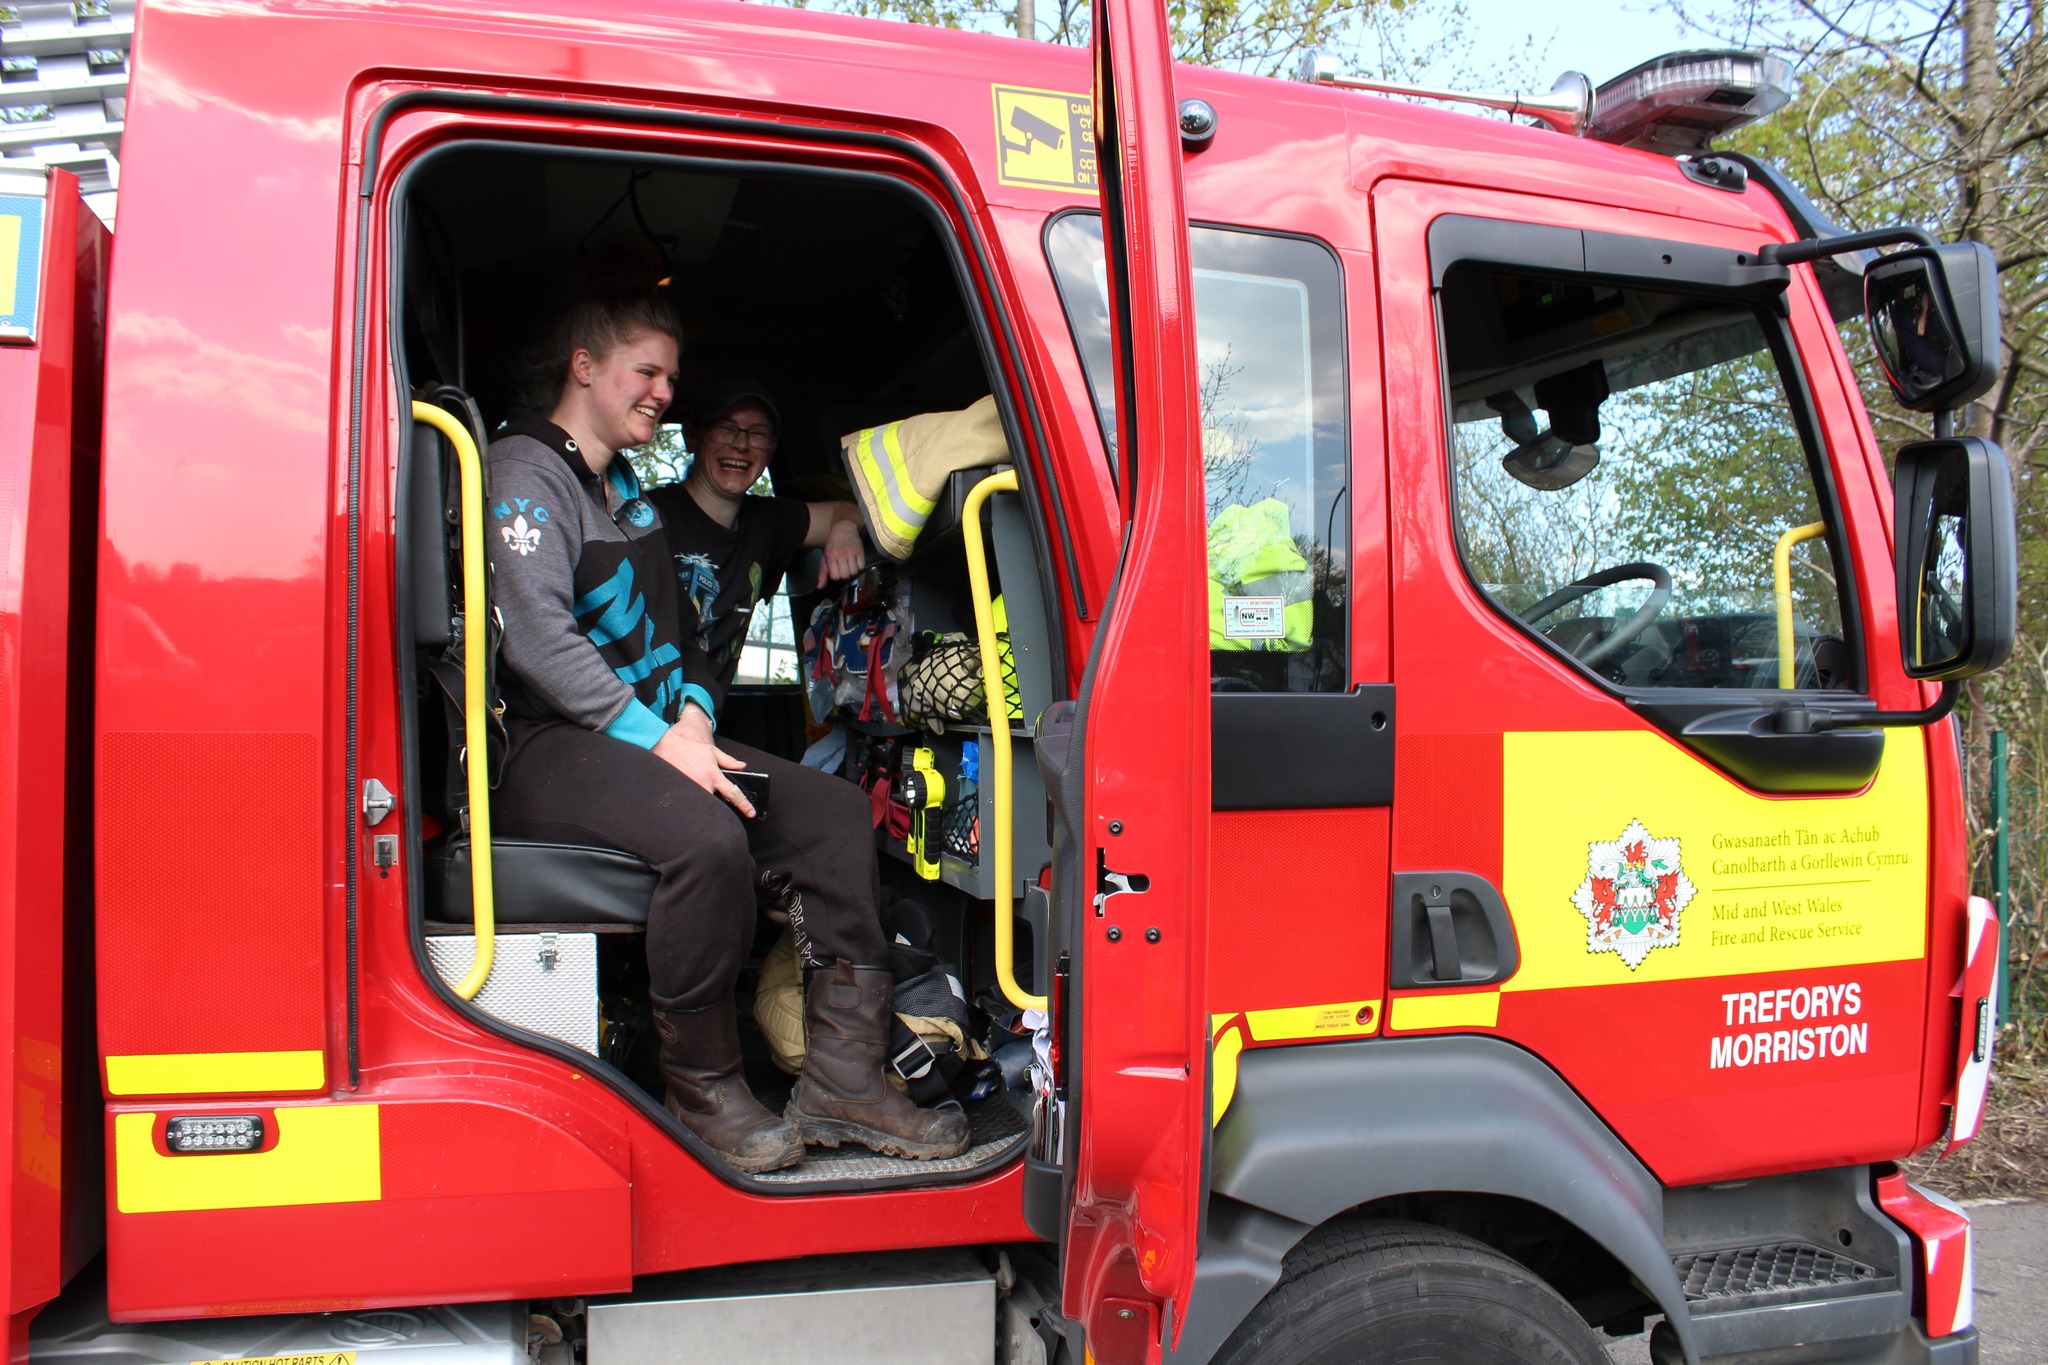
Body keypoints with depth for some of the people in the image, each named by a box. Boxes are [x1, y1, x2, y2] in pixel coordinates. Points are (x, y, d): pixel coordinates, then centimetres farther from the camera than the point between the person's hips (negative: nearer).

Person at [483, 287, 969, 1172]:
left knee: (834, 809, -6)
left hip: (650, 735, 9)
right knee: (707, 837, -36)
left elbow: (672, 631, 25)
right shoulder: (524, 470, -5)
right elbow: (539, 638, -19)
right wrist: (660, 740, -22)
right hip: (545, 747, -9)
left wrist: (693, 717, 3)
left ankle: (842, 1077, -9)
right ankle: (703, 1088, -16)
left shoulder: (628, 493, 24)